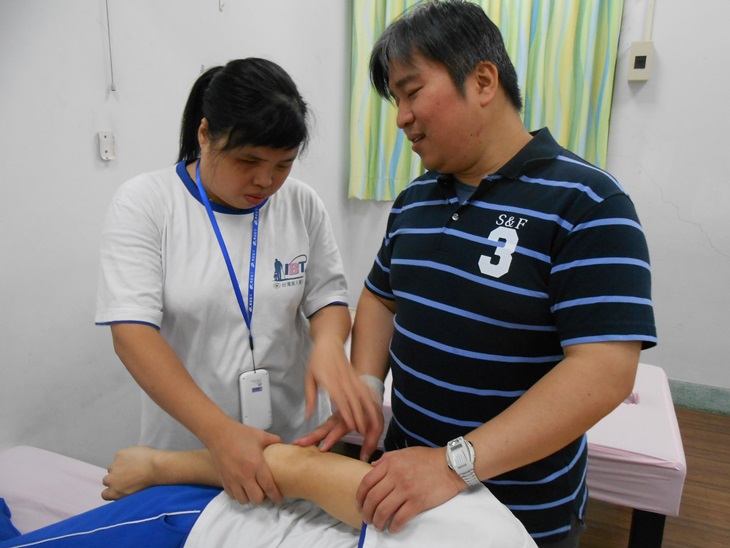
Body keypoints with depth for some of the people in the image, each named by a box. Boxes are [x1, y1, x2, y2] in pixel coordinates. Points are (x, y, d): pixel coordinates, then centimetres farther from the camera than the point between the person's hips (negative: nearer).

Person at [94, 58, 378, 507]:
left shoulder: (303, 204, -5)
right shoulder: (144, 203, -12)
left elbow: (328, 298, 0)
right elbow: (132, 332, -19)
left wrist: (328, 343, -24)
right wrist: (221, 432, -30)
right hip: (188, 444, -2)